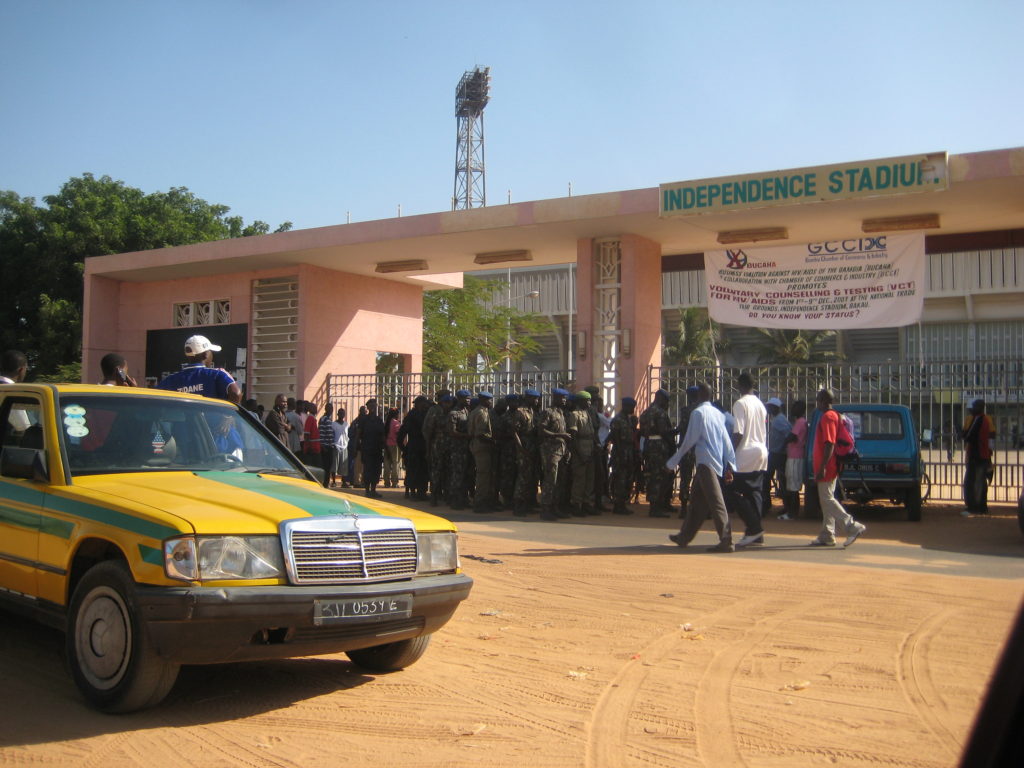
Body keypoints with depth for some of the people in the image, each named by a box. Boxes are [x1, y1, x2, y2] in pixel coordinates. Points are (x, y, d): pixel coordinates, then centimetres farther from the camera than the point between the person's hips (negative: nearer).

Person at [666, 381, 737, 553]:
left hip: (705, 463, -8)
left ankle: (726, 541, -18)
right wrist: (730, 466, 11)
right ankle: (684, 537, 26)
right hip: (718, 464, 8)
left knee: (716, 503, -12)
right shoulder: (718, 413, 13)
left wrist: (672, 463, -1)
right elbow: (727, 441, 10)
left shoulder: (698, 412, -8)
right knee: (696, 501, 16)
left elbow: (689, 441, -9)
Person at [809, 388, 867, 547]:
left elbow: (830, 444, -22)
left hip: (826, 468, -10)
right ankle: (827, 536, 14)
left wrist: (822, 467, -24)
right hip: (830, 468, 10)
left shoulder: (827, 417, -15)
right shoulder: (833, 415, 16)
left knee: (827, 499, -9)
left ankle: (853, 526, -11)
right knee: (826, 500, 11)